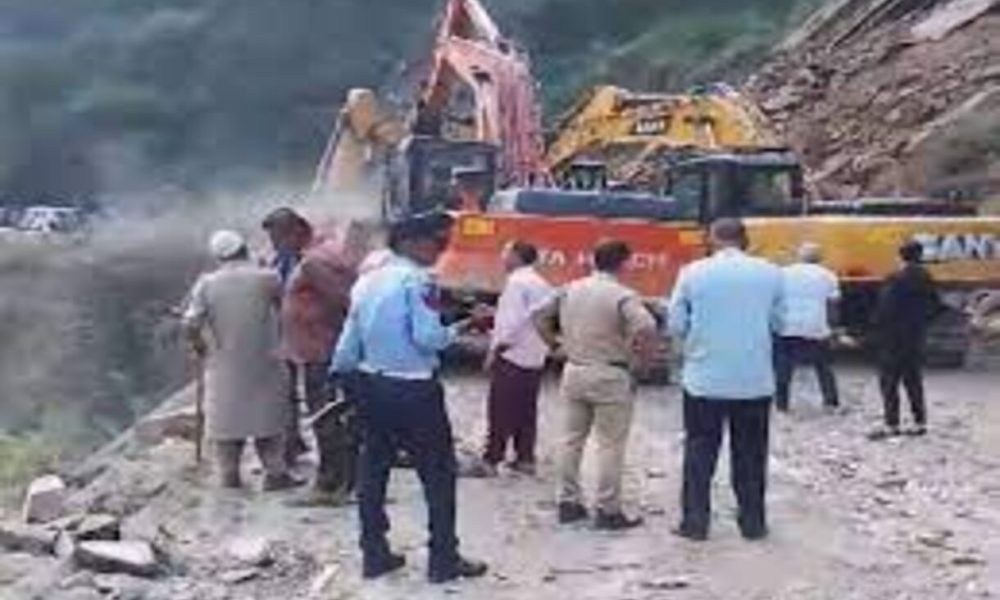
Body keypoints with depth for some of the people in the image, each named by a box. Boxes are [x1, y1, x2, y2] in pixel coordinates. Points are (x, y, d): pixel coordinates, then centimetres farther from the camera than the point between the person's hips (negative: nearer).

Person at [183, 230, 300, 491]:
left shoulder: (207, 284, -6)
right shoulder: (267, 278, -7)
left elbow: (190, 325, -10)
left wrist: (200, 347, 7)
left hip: (224, 365, 1)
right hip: (264, 363, -1)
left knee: (226, 418, 12)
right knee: (268, 418, 11)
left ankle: (229, 475, 17)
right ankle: (275, 473, 11)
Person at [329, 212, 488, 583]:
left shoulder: (366, 281, 8)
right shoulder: (418, 280, -14)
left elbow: (350, 340, 12)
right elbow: (427, 338, -21)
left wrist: (339, 376, 26)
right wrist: (461, 327, -4)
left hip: (372, 386, 7)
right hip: (414, 390, -7)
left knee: (373, 471, 14)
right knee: (438, 473, 5)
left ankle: (374, 554, 21)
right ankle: (443, 560, 9)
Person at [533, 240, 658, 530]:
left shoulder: (570, 290, 6)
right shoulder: (622, 296, -14)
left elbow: (540, 317, 13)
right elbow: (646, 329, -28)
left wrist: (556, 344, 14)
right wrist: (642, 359, -13)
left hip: (574, 371, 6)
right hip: (609, 376, -6)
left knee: (572, 440, 14)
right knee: (610, 446, 1)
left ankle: (568, 503, 21)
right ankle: (608, 511, 4)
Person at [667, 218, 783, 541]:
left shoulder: (693, 273, -6)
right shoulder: (770, 273, -3)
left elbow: (675, 324, -3)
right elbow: (777, 322, 2)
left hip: (704, 379, -1)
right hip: (755, 380, 1)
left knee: (700, 452, 9)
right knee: (750, 454, 12)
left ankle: (695, 523, 10)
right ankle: (752, 523, 18)